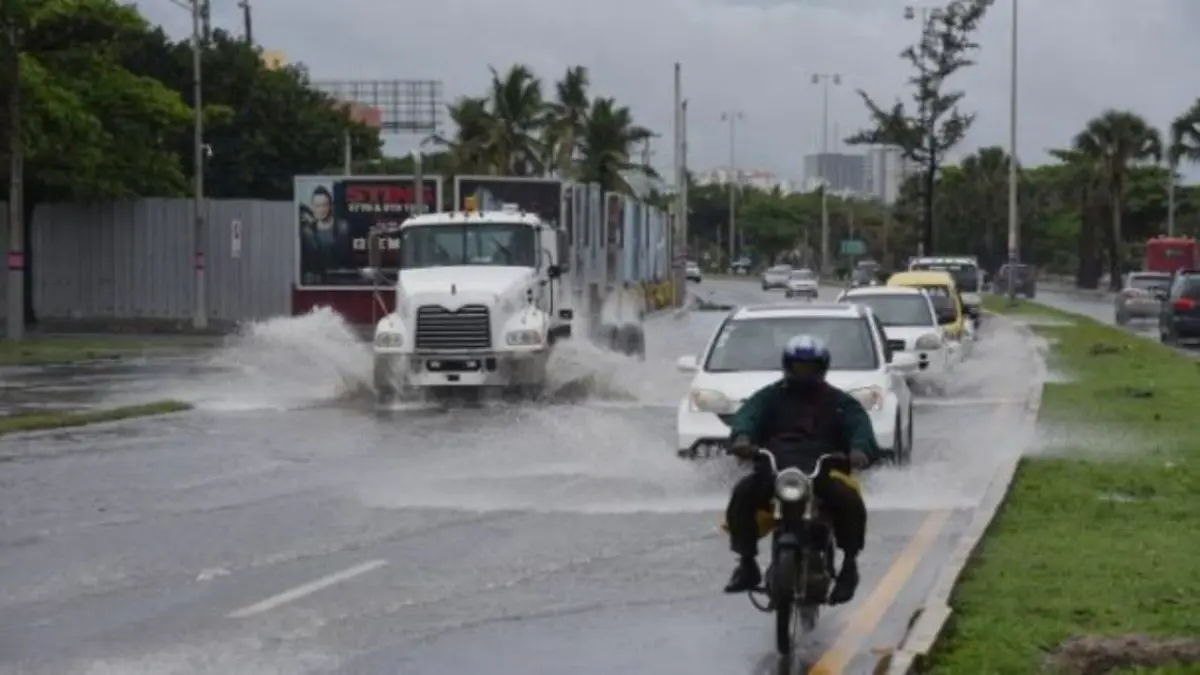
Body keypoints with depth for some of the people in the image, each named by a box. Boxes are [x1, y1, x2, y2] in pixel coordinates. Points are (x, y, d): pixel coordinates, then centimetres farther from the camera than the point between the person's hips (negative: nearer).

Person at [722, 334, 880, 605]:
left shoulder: (839, 402, 18)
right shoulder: (769, 397, 18)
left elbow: (859, 424, -2)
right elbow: (748, 415, -3)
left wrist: (860, 449, -27)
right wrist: (741, 437, -29)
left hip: (824, 473, -1)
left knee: (850, 501, -28)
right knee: (742, 495, -25)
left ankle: (849, 565, -5)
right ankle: (747, 564, -11)